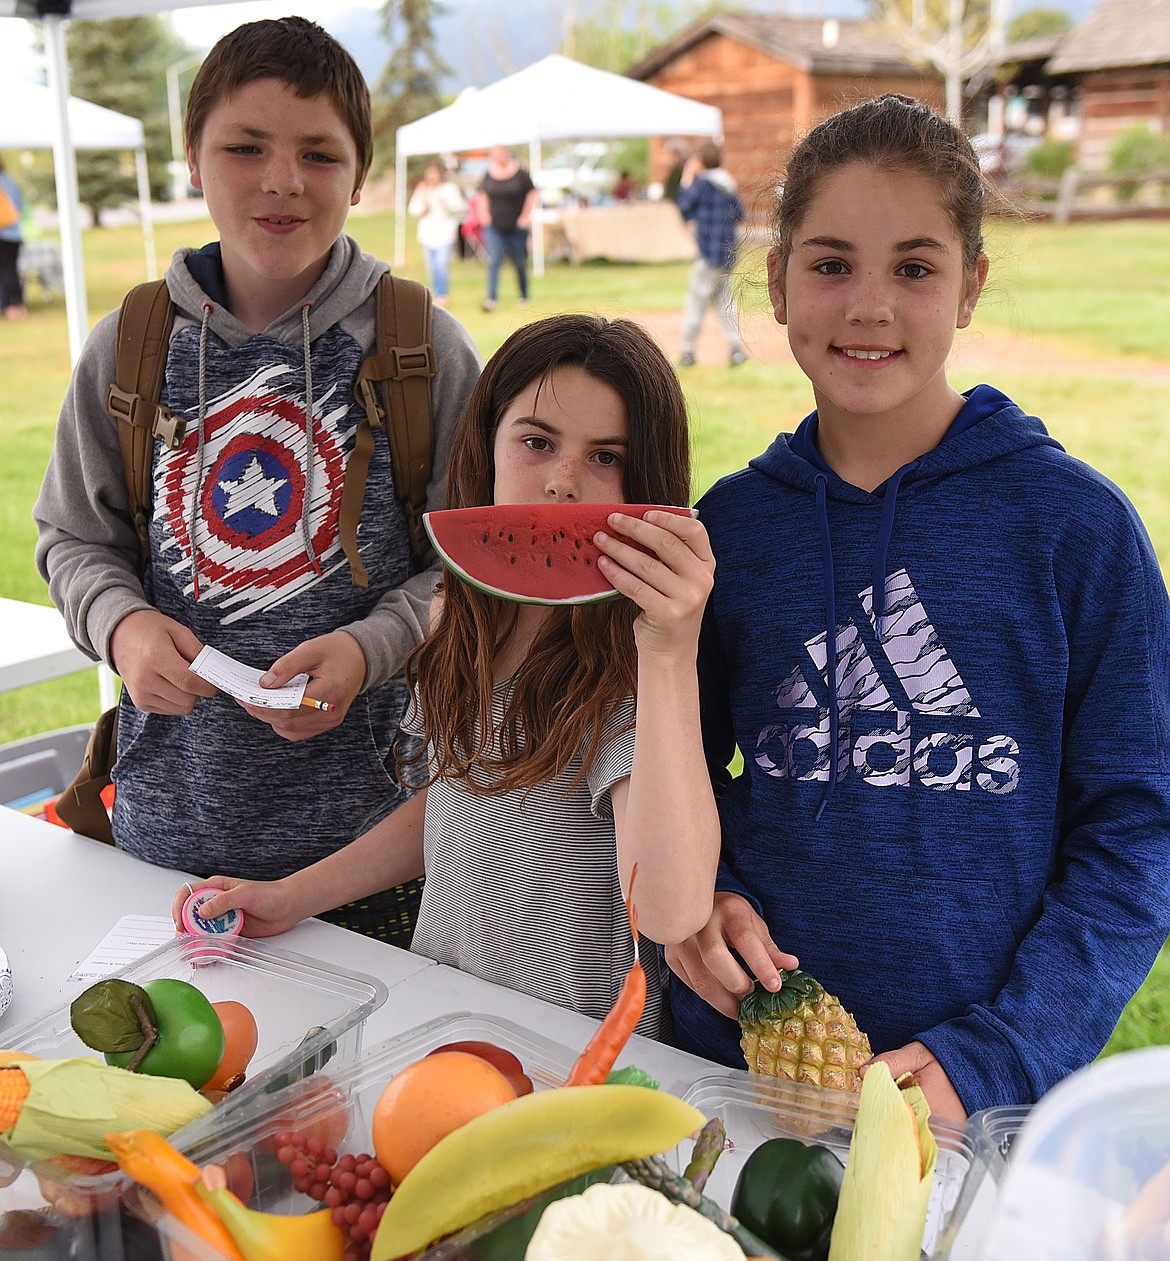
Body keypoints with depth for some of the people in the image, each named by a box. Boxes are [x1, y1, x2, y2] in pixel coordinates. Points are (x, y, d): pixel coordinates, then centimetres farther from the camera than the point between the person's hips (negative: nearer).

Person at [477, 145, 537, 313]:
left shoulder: (520, 174, -5)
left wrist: (526, 215, -5)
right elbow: (483, 196, 17)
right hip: (494, 227, 1)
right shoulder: (489, 175, 3)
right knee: (494, 261, -11)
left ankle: (524, 296, 24)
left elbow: (532, 194, 2)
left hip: (516, 227, -1)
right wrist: (484, 214, 5)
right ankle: (491, 298, -16)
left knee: (520, 263, 9)